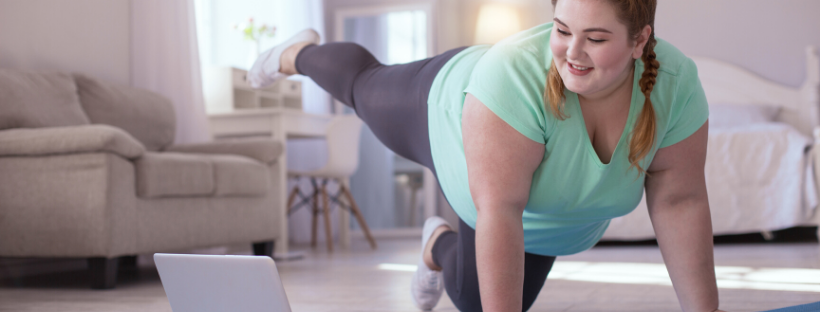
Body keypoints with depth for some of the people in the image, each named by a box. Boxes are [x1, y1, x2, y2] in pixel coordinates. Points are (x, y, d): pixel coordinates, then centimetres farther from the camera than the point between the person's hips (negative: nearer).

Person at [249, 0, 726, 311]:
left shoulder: (676, 86, -33)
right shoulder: (516, 77, -45)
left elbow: (680, 201, -25)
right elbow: (498, 211, -46)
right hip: (448, 121, -3)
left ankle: (441, 246, 45)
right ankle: (300, 54, 59)